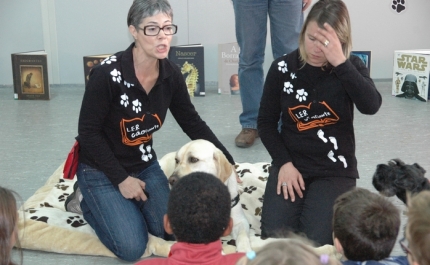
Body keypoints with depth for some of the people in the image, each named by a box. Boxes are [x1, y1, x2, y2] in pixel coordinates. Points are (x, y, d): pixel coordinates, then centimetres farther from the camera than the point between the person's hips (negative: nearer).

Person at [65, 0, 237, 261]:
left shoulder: (171, 74, -9)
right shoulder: (108, 73, -26)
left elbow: (193, 123, 2)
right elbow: (89, 133, -19)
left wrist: (227, 161, -4)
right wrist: (122, 179, -16)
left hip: (145, 165, 6)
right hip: (101, 170, -5)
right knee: (132, 248, -13)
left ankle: (127, 204, 21)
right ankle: (87, 200, 12)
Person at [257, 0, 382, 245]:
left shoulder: (352, 67, -4)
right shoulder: (283, 68, -3)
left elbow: (371, 106, -24)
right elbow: (266, 122, 3)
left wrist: (340, 62, -29)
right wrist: (284, 163, -10)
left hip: (335, 169, -1)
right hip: (291, 163, 1)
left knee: (316, 242, -19)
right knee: (274, 237, -16)